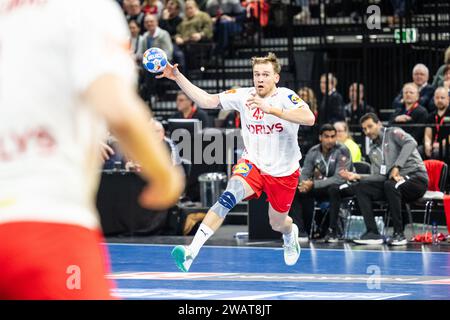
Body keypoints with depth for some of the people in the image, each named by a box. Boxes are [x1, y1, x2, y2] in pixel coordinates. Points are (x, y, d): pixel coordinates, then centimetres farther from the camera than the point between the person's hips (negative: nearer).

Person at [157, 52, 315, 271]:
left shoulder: (286, 97, -17)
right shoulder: (243, 96, -7)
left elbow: (309, 118, -36)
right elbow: (205, 100, -8)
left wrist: (270, 108, -41)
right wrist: (177, 77, -19)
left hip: (284, 172, -1)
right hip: (252, 164, 1)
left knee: (278, 224, 15)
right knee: (229, 197, -29)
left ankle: (290, 233, 57)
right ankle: (192, 251, -39)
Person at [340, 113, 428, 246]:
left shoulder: (393, 133, 0)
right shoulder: (373, 151, 19)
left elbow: (411, 143, -20)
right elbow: (379, 176, 10)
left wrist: (397, 167, -26)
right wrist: (357, 176, -6)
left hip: (416, 177, -7)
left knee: (390, 185, -37)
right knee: (360, 188, -10)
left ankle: (399, 234, -29)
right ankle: (373, 233, -19)